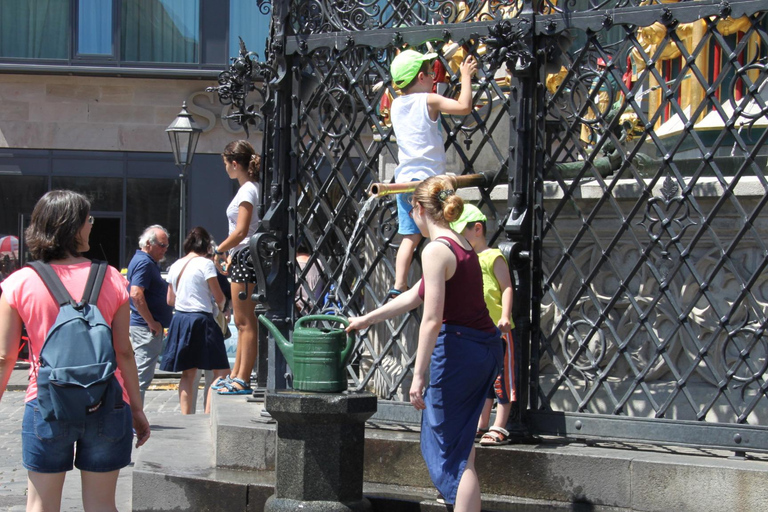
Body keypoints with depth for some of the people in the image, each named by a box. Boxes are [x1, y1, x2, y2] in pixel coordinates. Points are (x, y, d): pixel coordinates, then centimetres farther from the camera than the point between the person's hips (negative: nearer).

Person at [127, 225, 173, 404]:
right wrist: (152, 323, -21)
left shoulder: (149, 262, 18)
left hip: (145, 327, 11)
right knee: (142, 375, -9)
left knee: (141, 374, 14)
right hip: (146, 328, -11)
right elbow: (136, 294, -26)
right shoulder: (144, 263, -15)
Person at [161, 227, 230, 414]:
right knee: (220, 371, -3)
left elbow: (170, 300, 17)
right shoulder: (205, 264, -9)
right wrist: (221, 306, 14)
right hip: (201, 320, -7)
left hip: (180, 320, 7)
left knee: (188, 374, 12)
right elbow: (219, 297, -8)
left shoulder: (175, 266, 10)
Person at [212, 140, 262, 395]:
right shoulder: (251, 188, 16)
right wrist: (229, 254, 17)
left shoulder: (247, 190, -13)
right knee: (243, 323, 15)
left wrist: (219, 250, -6)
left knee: (246, 323, -7)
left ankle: (242, 380, -6)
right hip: (243, 258, 10)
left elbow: (241, 232, -19)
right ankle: (236, 376, 22)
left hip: (245, 259, -10)